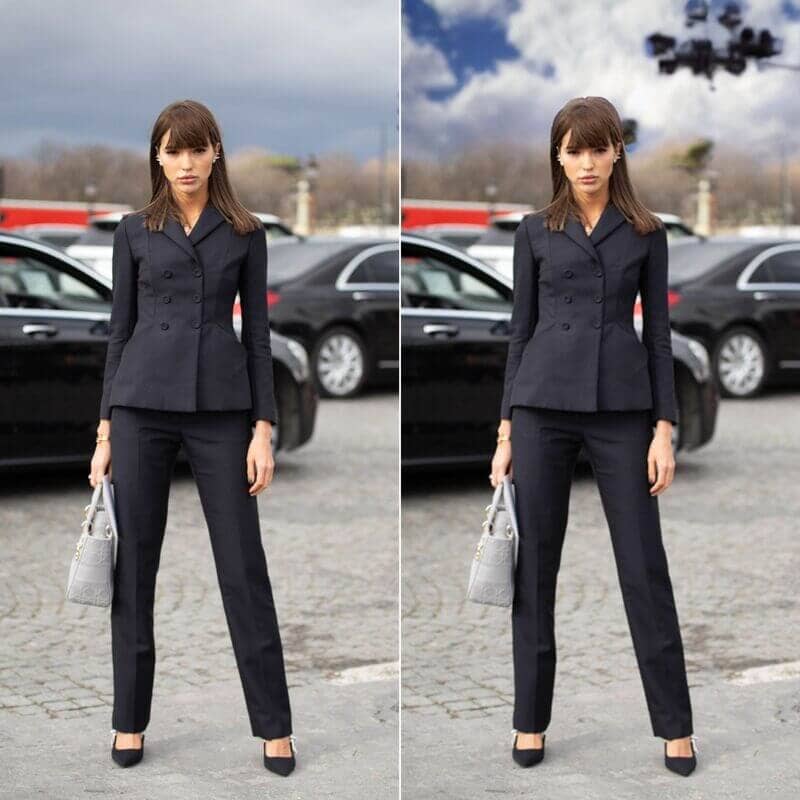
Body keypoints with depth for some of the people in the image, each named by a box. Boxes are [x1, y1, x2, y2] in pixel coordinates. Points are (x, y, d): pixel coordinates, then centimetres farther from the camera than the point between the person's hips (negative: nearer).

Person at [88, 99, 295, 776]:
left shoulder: (245, 233, 6)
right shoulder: (135, 231, 7)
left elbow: (257, 333, 5)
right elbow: (120, 330, 8)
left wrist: (264, 428, -4)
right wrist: (105, 431, 3)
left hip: (221, 407, -1)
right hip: (143, 403, 1)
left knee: (243, 565, -1)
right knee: (134, 564, 4)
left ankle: (274, 725, 8)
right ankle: (131, 721, 17)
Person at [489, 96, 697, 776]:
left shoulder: (646, 233, 6)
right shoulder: (535, 231, 7)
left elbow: (657, 332, 5)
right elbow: (521, 330, 8)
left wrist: (665, 427, -4)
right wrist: (506, 431, 3)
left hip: (622, 408, -1)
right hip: (544, 405, 1)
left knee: (644, 564, -1)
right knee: (535, 564, 4)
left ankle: (675, 723, 10)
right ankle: (531, 719, 17)